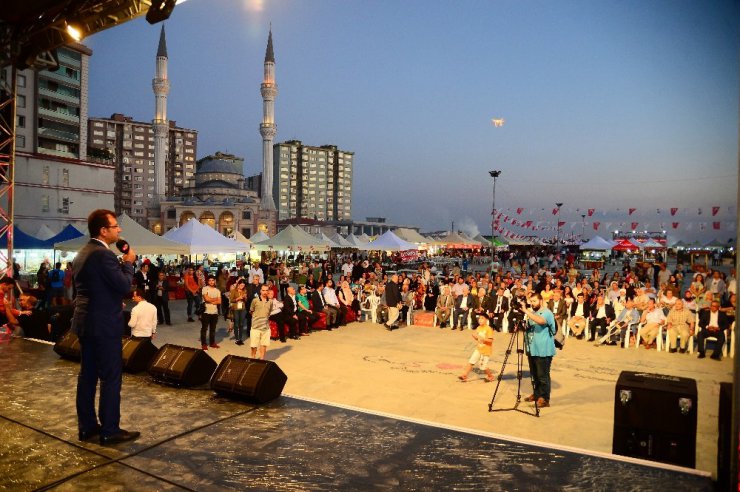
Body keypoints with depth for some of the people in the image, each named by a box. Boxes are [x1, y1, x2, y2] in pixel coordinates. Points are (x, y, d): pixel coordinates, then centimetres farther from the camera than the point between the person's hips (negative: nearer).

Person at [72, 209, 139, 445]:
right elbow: (125, 285, -19)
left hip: (85, 321, 10)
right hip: (104, 324, -10)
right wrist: (128, 262, -6)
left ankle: (87, 426, 21)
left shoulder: (83, 253, 13)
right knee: (111, 377, -2)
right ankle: (109, 430, 4)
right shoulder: (104, 254, -19)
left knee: (87, 374, 13)